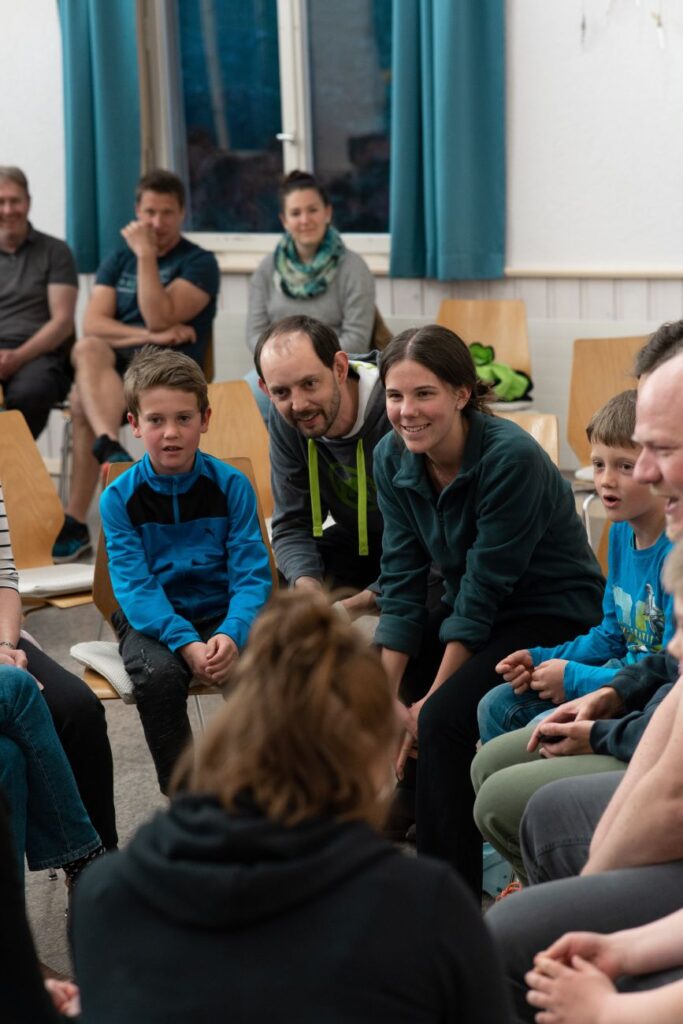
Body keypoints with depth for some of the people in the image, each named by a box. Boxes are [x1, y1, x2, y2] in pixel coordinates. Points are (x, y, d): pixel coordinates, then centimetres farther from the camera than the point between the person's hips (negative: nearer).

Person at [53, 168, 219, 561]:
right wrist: (148, 335, -10)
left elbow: (158, 318, -11)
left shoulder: (199, 262, 5)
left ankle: (76, 522, -34)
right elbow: (93, 324, 5)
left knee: (83, 398, -34)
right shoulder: (118, 260, 21)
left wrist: (146, 254, -12)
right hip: (114, 365, 4)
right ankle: (110, 446, -56)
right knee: (88, 349, -36)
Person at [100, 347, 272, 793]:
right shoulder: (119, 498, -6)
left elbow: (252, 575, -10)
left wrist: (231, 634, -29)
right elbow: (135, 586, -13)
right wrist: (185, 643, -28)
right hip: (151, 619, 0)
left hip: (223, 615, 1)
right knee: (158, 674, -32)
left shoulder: (232, 485, -4)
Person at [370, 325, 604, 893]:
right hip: (473, 614, 7)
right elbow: (402, 584, -6)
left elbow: (485, 590, -24)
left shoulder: (512, 457, -26)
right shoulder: (393, 458, -6)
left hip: (553, 618, -7)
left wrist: (429, 702, -21)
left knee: (444, 720, -26)